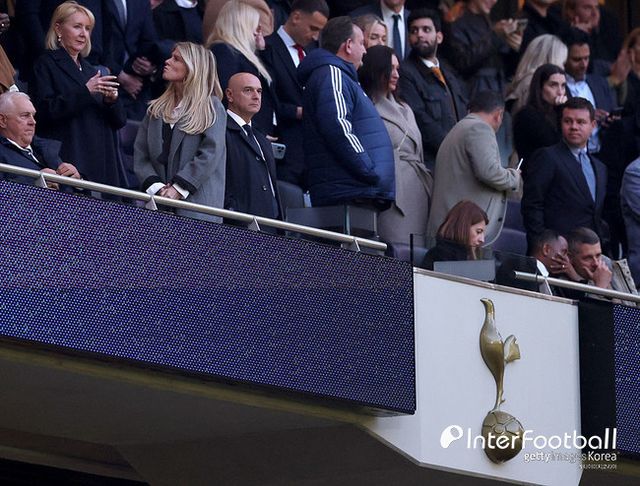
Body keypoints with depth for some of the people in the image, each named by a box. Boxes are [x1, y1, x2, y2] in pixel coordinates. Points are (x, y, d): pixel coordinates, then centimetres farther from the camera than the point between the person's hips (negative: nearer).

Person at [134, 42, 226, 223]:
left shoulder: (212, 108, 4)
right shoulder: (156, 109, 18)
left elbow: (210, 154, -7)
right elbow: (140, 155, 11)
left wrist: (178, 189, -14)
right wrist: (156, 186, -7)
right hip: (157, 204, 4)